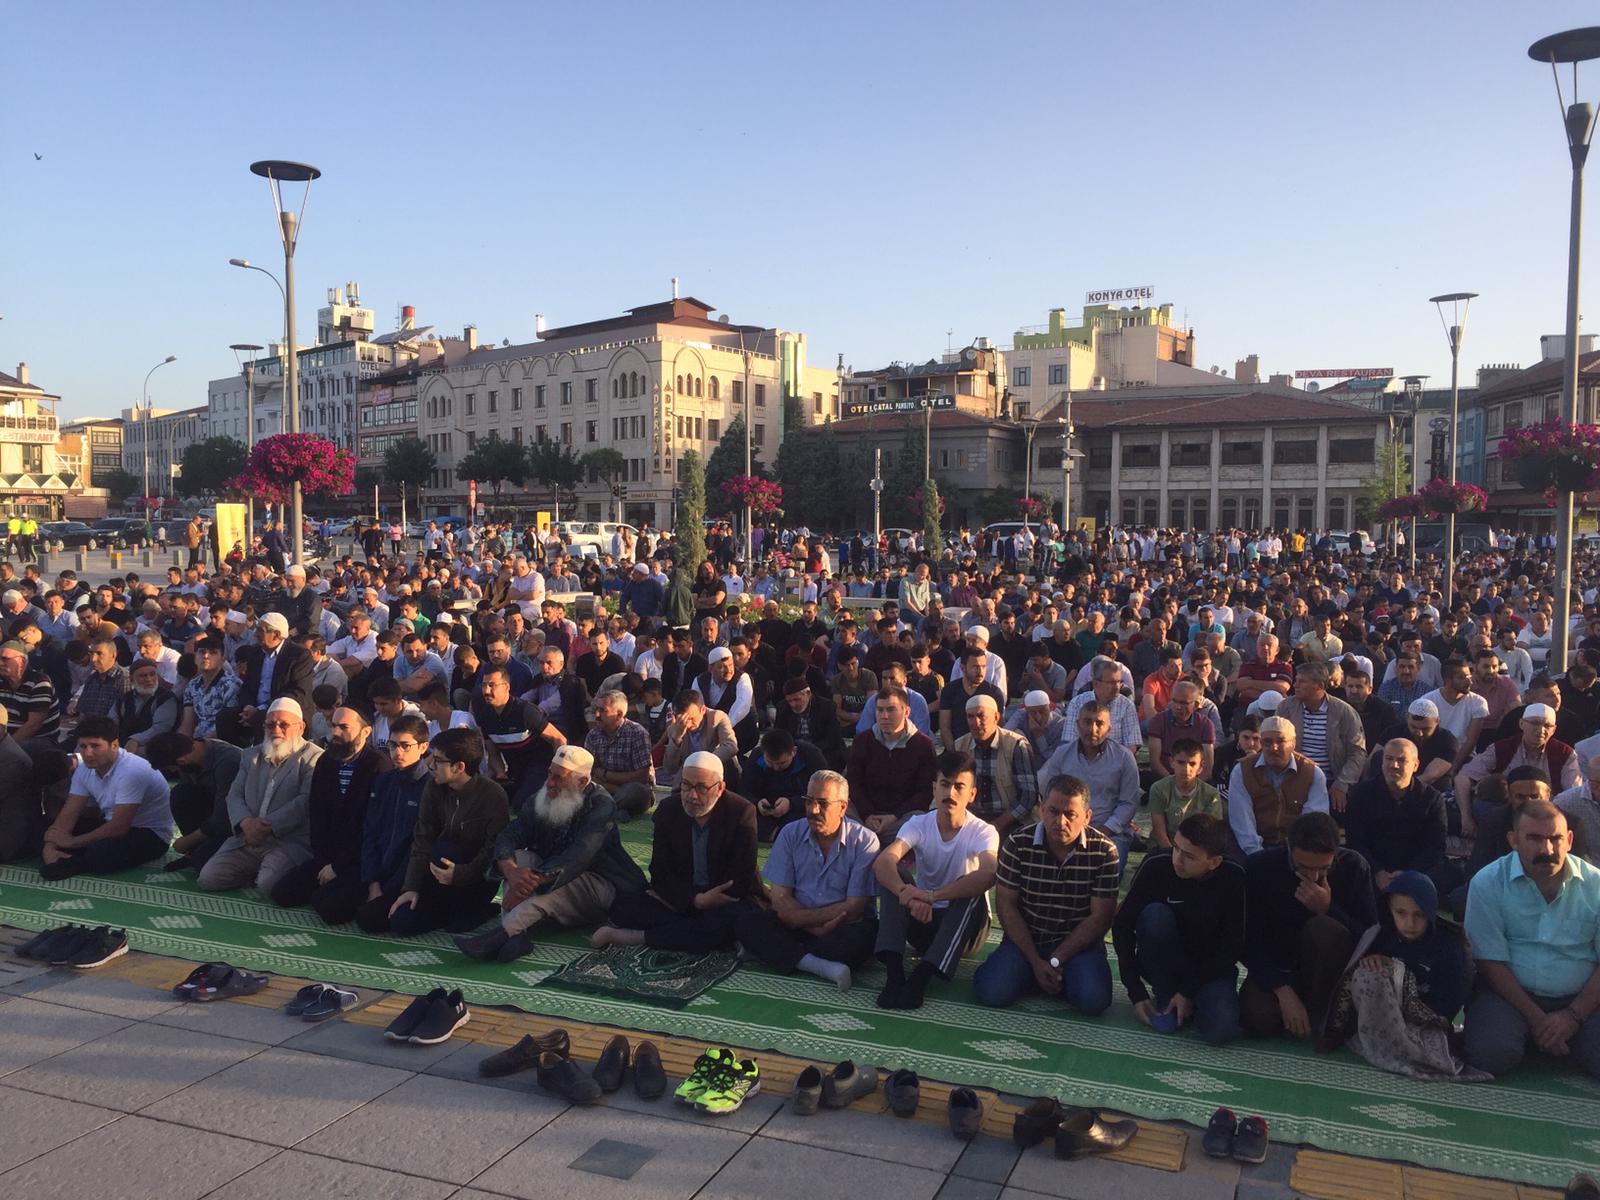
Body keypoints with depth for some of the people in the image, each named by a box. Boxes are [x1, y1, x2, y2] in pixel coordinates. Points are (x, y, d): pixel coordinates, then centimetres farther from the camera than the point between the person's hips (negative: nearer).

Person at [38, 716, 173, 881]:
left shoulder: (131, 771, -28)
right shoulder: (84, 768, -4)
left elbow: (118, 828, -28)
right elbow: (69, 814, -4)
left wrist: (72, 842, -19)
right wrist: (49, 847, -21)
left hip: (150, 835, -8)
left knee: (99, 854, -34)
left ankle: (67, 865, -9)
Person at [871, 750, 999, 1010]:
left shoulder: (984, 832, -14)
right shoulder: (918, 824, -8)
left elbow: (989, 875, -38)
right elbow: (882, 862, -27)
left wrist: (932, 895, -48)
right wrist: (908, 893, -48)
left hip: (963, 927, -2)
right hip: (922, 920, 2)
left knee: (972, 890, -32)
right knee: (893, 873, -22)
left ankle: (921, 977, -40)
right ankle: (895, 973, -34)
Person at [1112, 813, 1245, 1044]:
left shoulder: (1234, 878, -19)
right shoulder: (1156, 866, -19)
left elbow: (1233, 946, -11)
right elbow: (1122, 926, -12)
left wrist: (1189, 992, -14)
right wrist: (1136, 993, -17)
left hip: (1211, 967, -1)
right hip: (1163, 965, 1)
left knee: (1220, 1030, -30)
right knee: (1155, 914, -30)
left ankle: (1193, 1001, 5)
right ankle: (1165, 996, -11)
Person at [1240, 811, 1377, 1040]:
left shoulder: (1353, 866, -12)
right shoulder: (1260, 867, -15)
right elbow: (1250, 942, -14)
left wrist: (1328, 909, -29)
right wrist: (1284, 992, -24)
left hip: (1325, 971, 1)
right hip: (1275, 970, 0)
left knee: (1323, 927, -31)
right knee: (1257, 1019, -31)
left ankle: (1317, 1014, -10)